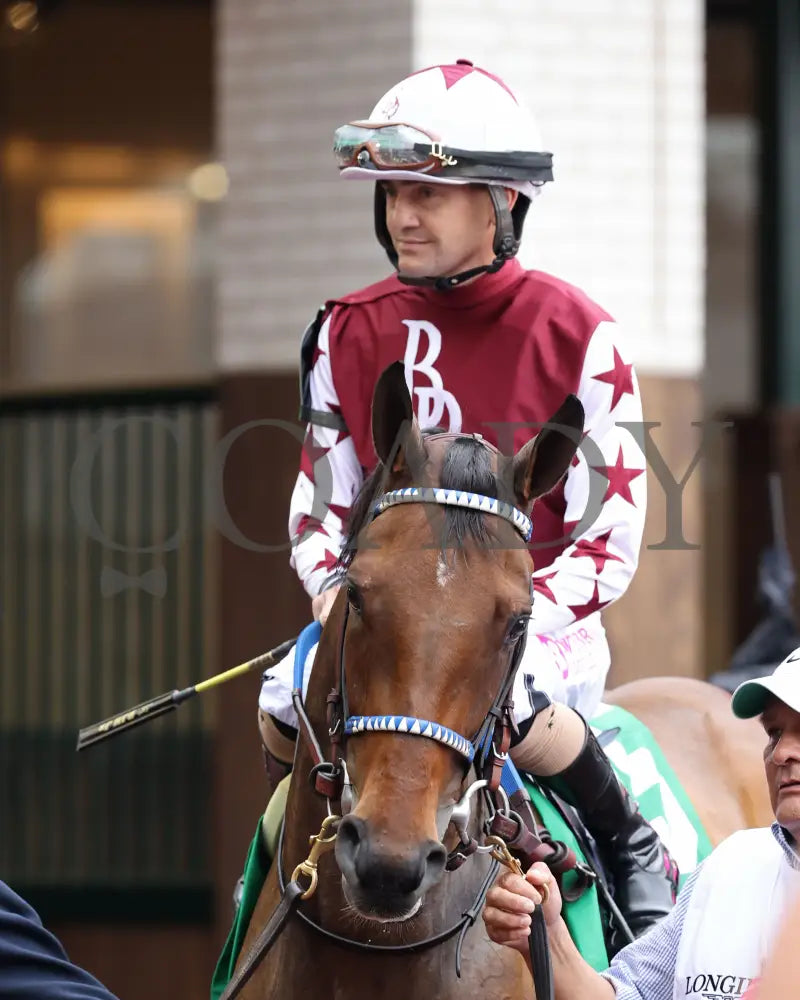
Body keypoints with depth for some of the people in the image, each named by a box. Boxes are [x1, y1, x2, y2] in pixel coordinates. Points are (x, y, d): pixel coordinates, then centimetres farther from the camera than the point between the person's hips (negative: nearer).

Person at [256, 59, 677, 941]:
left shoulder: (575, 336, -7)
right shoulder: (349, 333, 5)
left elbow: (607, 546, -8)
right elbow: (319, 509, 12)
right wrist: (336, 594, -10)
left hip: (540, 615, -4)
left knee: (511, 701, -36)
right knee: (286, 702, -25)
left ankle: (635, 850, -7)